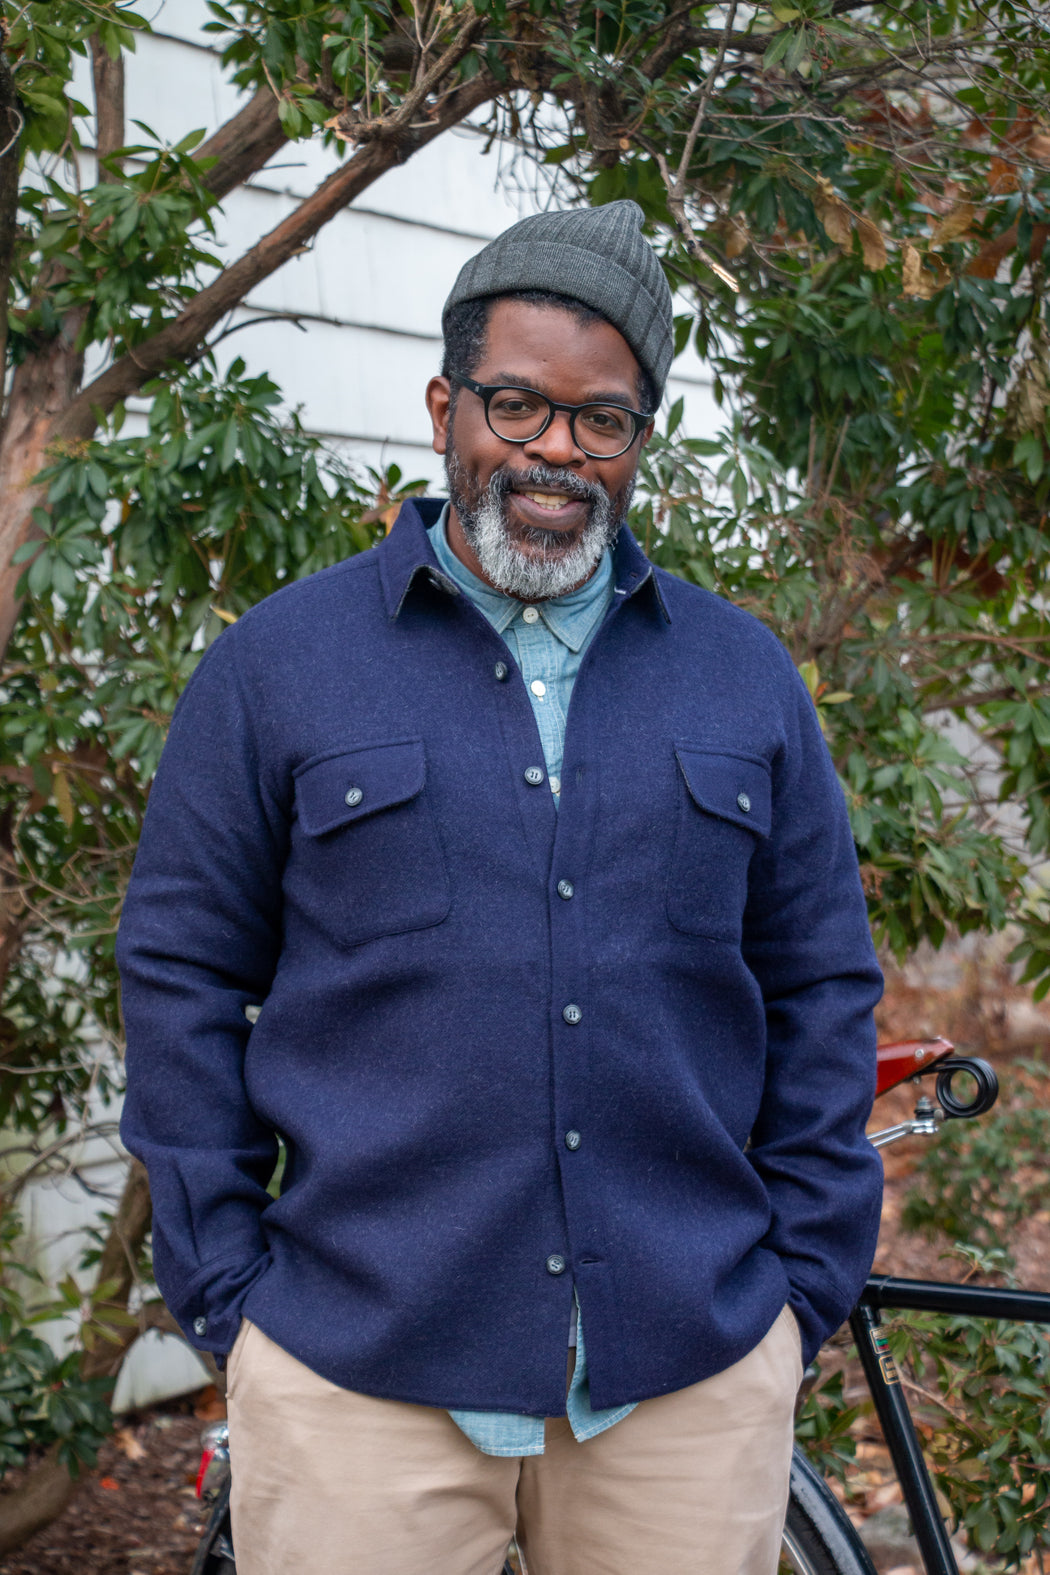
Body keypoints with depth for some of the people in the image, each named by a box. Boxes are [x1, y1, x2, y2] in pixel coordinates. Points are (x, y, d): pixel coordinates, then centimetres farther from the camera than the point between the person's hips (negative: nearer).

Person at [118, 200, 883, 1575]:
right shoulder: (278, 663, 3)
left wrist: (807, 1278, 6)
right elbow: (182, 973, 3)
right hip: (358, 1375, -2)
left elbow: (822, 985, 11)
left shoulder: (747, 676, 9)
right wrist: (224, 1287, -1)